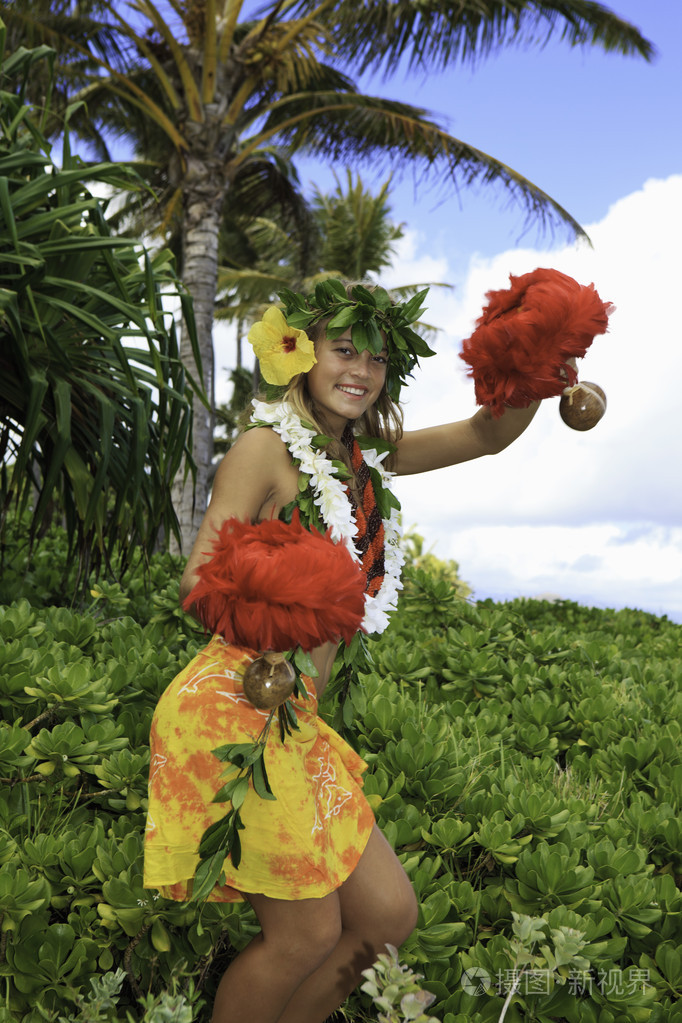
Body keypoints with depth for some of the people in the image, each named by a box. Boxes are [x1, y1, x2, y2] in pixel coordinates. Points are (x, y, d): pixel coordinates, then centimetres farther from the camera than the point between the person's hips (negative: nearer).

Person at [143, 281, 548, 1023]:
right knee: (306, 934, -4)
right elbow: (198, 576, -15)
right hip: (231, 712, -8)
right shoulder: (266, 446, -7)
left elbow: (487, 435, 14)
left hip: (293, 720, 8)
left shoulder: (363, 454, 14)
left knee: (389, 915, 9)